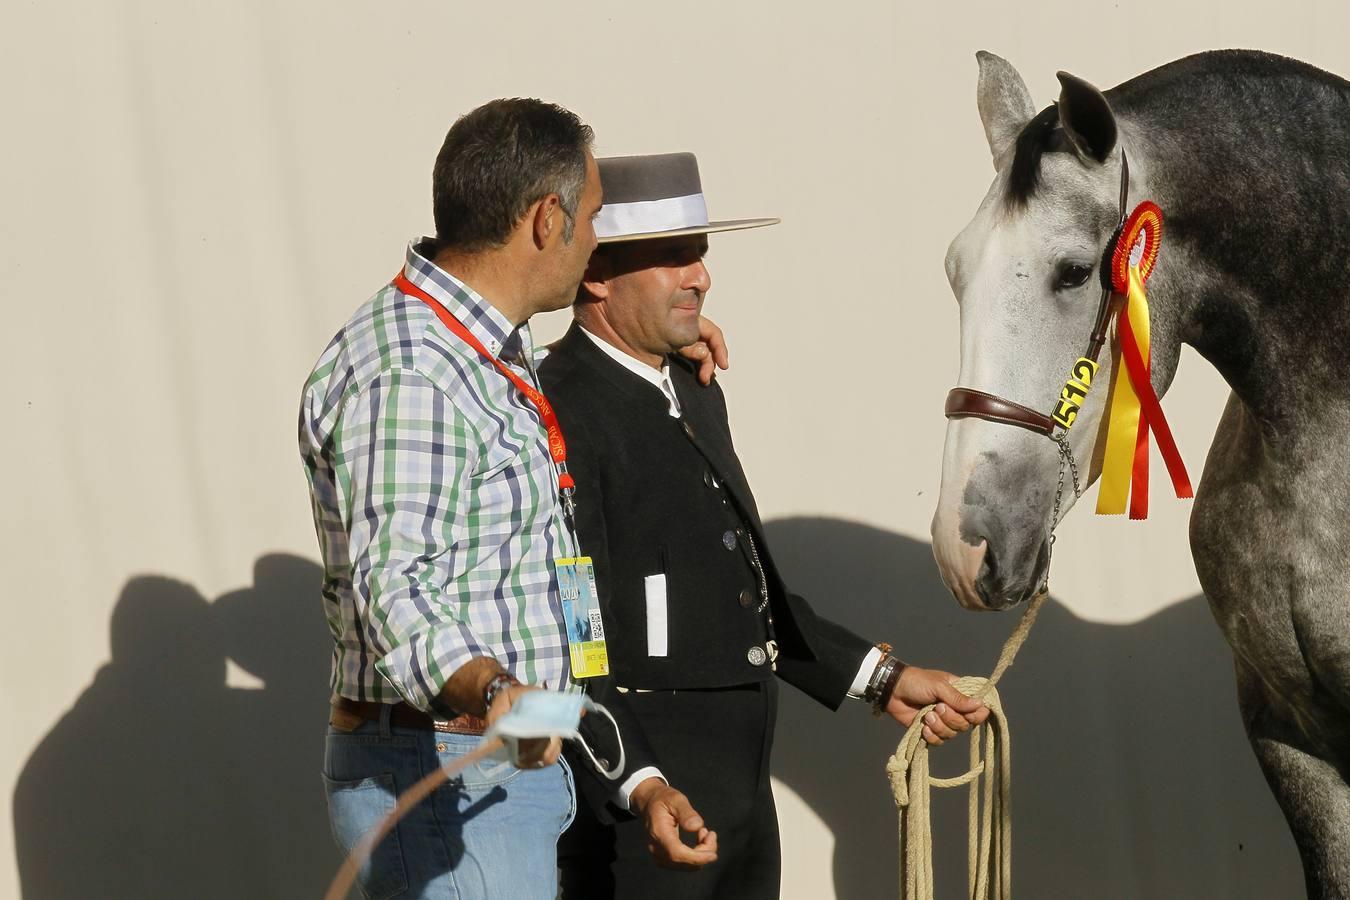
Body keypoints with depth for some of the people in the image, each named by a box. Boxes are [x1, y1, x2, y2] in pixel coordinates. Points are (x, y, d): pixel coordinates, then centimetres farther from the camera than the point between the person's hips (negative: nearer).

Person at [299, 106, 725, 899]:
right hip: (445, 790, -10)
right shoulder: (404, 378, -20)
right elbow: (394, 586, -30)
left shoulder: (492, 354, 14)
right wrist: (490, 693, -48)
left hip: (513, 766, 10)